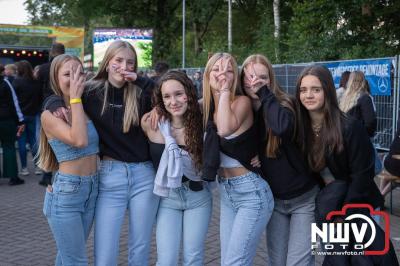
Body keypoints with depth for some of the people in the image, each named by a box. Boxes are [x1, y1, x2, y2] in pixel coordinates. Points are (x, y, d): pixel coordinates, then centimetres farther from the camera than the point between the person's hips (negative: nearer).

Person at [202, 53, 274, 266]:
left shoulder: (242, 101, -14)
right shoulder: (206, 106, 5)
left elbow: (225, 129, -32)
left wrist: (225, 91, -21)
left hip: (251, 192, -7)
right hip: (226, 192, 7)